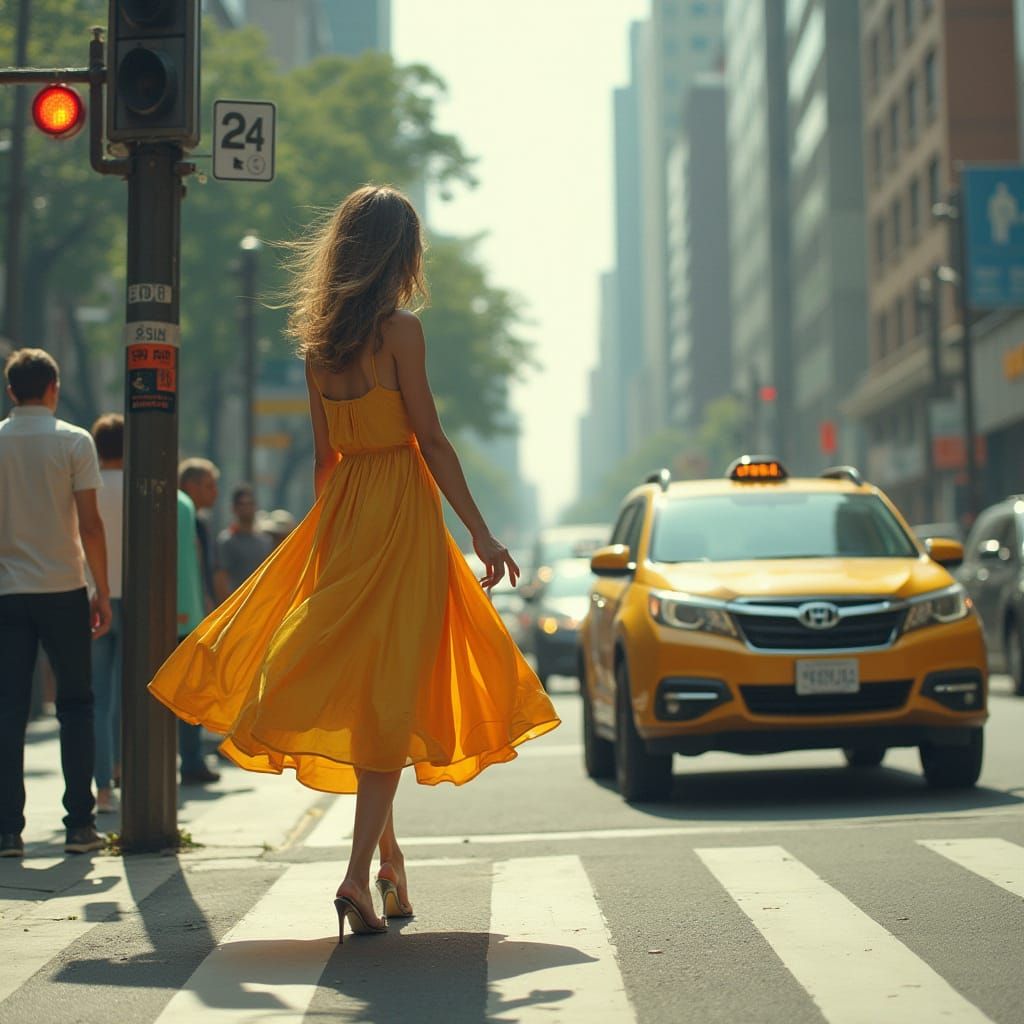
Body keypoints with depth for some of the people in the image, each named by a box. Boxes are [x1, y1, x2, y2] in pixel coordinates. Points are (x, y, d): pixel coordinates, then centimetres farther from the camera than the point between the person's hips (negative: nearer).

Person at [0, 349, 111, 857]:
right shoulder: (74, 441, -2)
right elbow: (89, 524, -6)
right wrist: (102, 592, 0)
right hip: (63, 589, -2)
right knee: (75, 705, 8)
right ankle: (79, 824, 7)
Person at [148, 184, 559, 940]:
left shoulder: (321, 338, 10)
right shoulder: (400, 329, -9)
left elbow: (325, 453, 14)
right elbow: (431, 440, -12)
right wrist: (482, 534, -9)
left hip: (341, 513, 7)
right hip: (400, 513, -7)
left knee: (356, 679, 15)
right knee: (392, 688, -5)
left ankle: (387, 849, 24)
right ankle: (361, 874, -9)